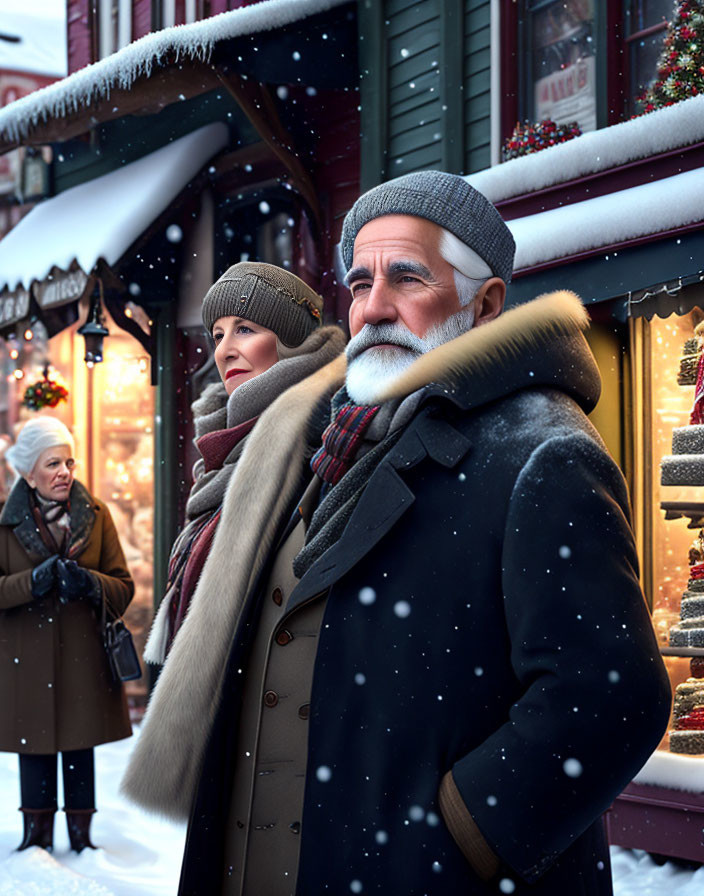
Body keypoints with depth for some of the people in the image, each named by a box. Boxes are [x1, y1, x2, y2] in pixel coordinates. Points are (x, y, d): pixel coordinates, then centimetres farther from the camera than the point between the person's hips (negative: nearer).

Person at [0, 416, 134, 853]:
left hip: (84, 653, 1)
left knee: (81, 748, 5)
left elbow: (124, 586, 4)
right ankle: (37, 834, 19)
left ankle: (81, 835, 17)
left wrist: (89, 583, -17)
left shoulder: (96, 515, 4)